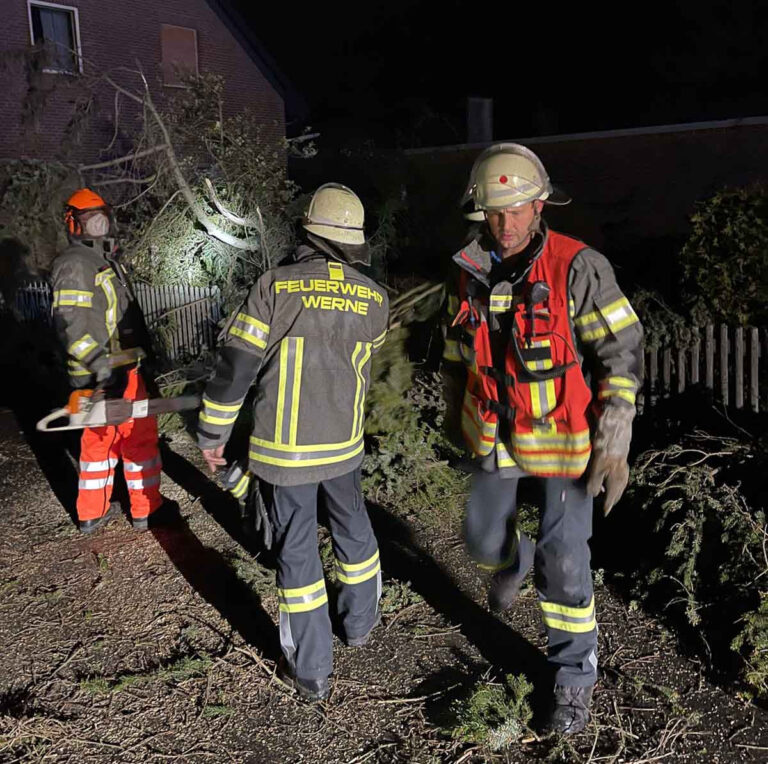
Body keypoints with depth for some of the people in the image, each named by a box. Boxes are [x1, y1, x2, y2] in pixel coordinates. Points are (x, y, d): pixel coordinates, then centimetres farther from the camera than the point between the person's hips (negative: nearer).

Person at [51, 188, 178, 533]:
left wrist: (140, 356, 24)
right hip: (106, 374, -10)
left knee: (99, 437, 14)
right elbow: (72, 325, -24)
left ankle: (92, 512, 24)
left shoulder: (104, 261, 17)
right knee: (139, 436, 0)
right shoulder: (75, 265, -15)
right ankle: (147, 509, 12)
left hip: (116, 369, 10)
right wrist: (105, 370, -30)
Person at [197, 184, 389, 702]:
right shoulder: (375, 299, -3)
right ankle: (361, 621, 45)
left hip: (283, 448, -3)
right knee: (353, 528, 25)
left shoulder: (275, 286, -14)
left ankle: (311, 670, 19)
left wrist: (213, 434, -2)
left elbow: (236, 365, -14)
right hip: (344, 444, 3)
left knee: (297, 551, 8)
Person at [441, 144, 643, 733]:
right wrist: (455, 410, 22)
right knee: (484, 539, 15)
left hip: (565, 436, -4)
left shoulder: (577, 267, -19)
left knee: (564, 562, 2)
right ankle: (515, 562, 54)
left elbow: (622, 352, -16)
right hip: (497, 434, 5)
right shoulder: (473, 272, -2)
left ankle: (575, 677, 26)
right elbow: (457, 347, 14)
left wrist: (614, 444, -20)